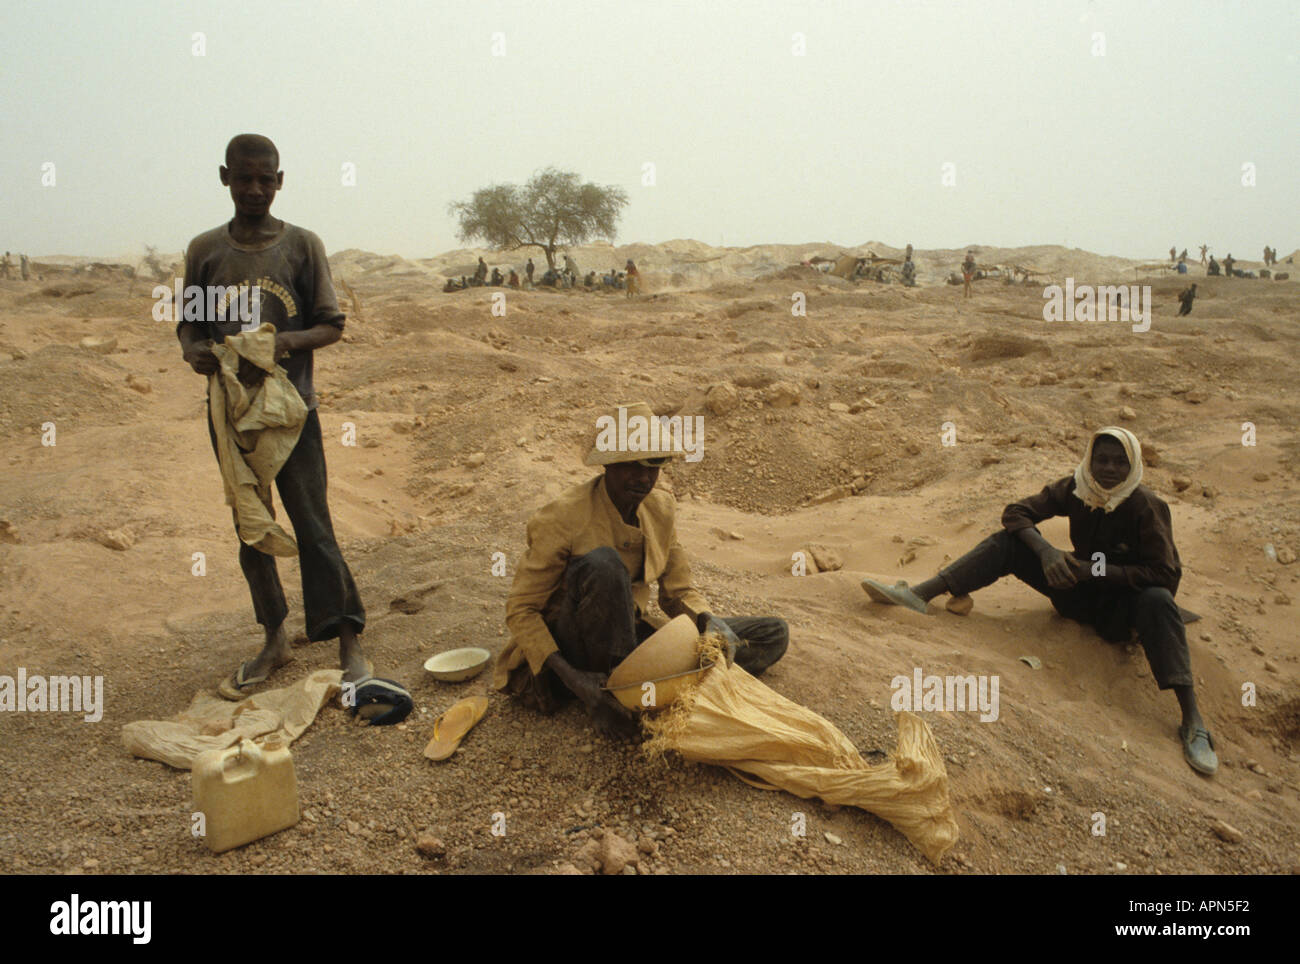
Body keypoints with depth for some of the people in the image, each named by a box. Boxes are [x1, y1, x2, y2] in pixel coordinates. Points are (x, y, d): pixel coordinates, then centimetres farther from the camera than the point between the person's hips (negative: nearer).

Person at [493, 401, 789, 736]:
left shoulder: (661, 509, 0)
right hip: (574, 650, -6)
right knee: (602, 563, -36)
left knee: (774, 634, -4)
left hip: (631, 637, 6)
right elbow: (520, 610, -15)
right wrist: (571, 677, -29)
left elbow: (679, 590, 8)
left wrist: (709, 620, -16)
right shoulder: (562, 518, -19)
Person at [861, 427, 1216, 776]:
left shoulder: (1147, 507, -19)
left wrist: (1095, 568, -30)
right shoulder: (1074, 489, -8)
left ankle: (1192, 721, -38)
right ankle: (920, 594, -26)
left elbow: (1164, 573, -22)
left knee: (1158, 600, -38)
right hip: (1079, 593, 4)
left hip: (1120, 606, -4)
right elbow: (1016, 513, -7)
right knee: (1009, 541, -13)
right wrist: (1046, 552, -26)